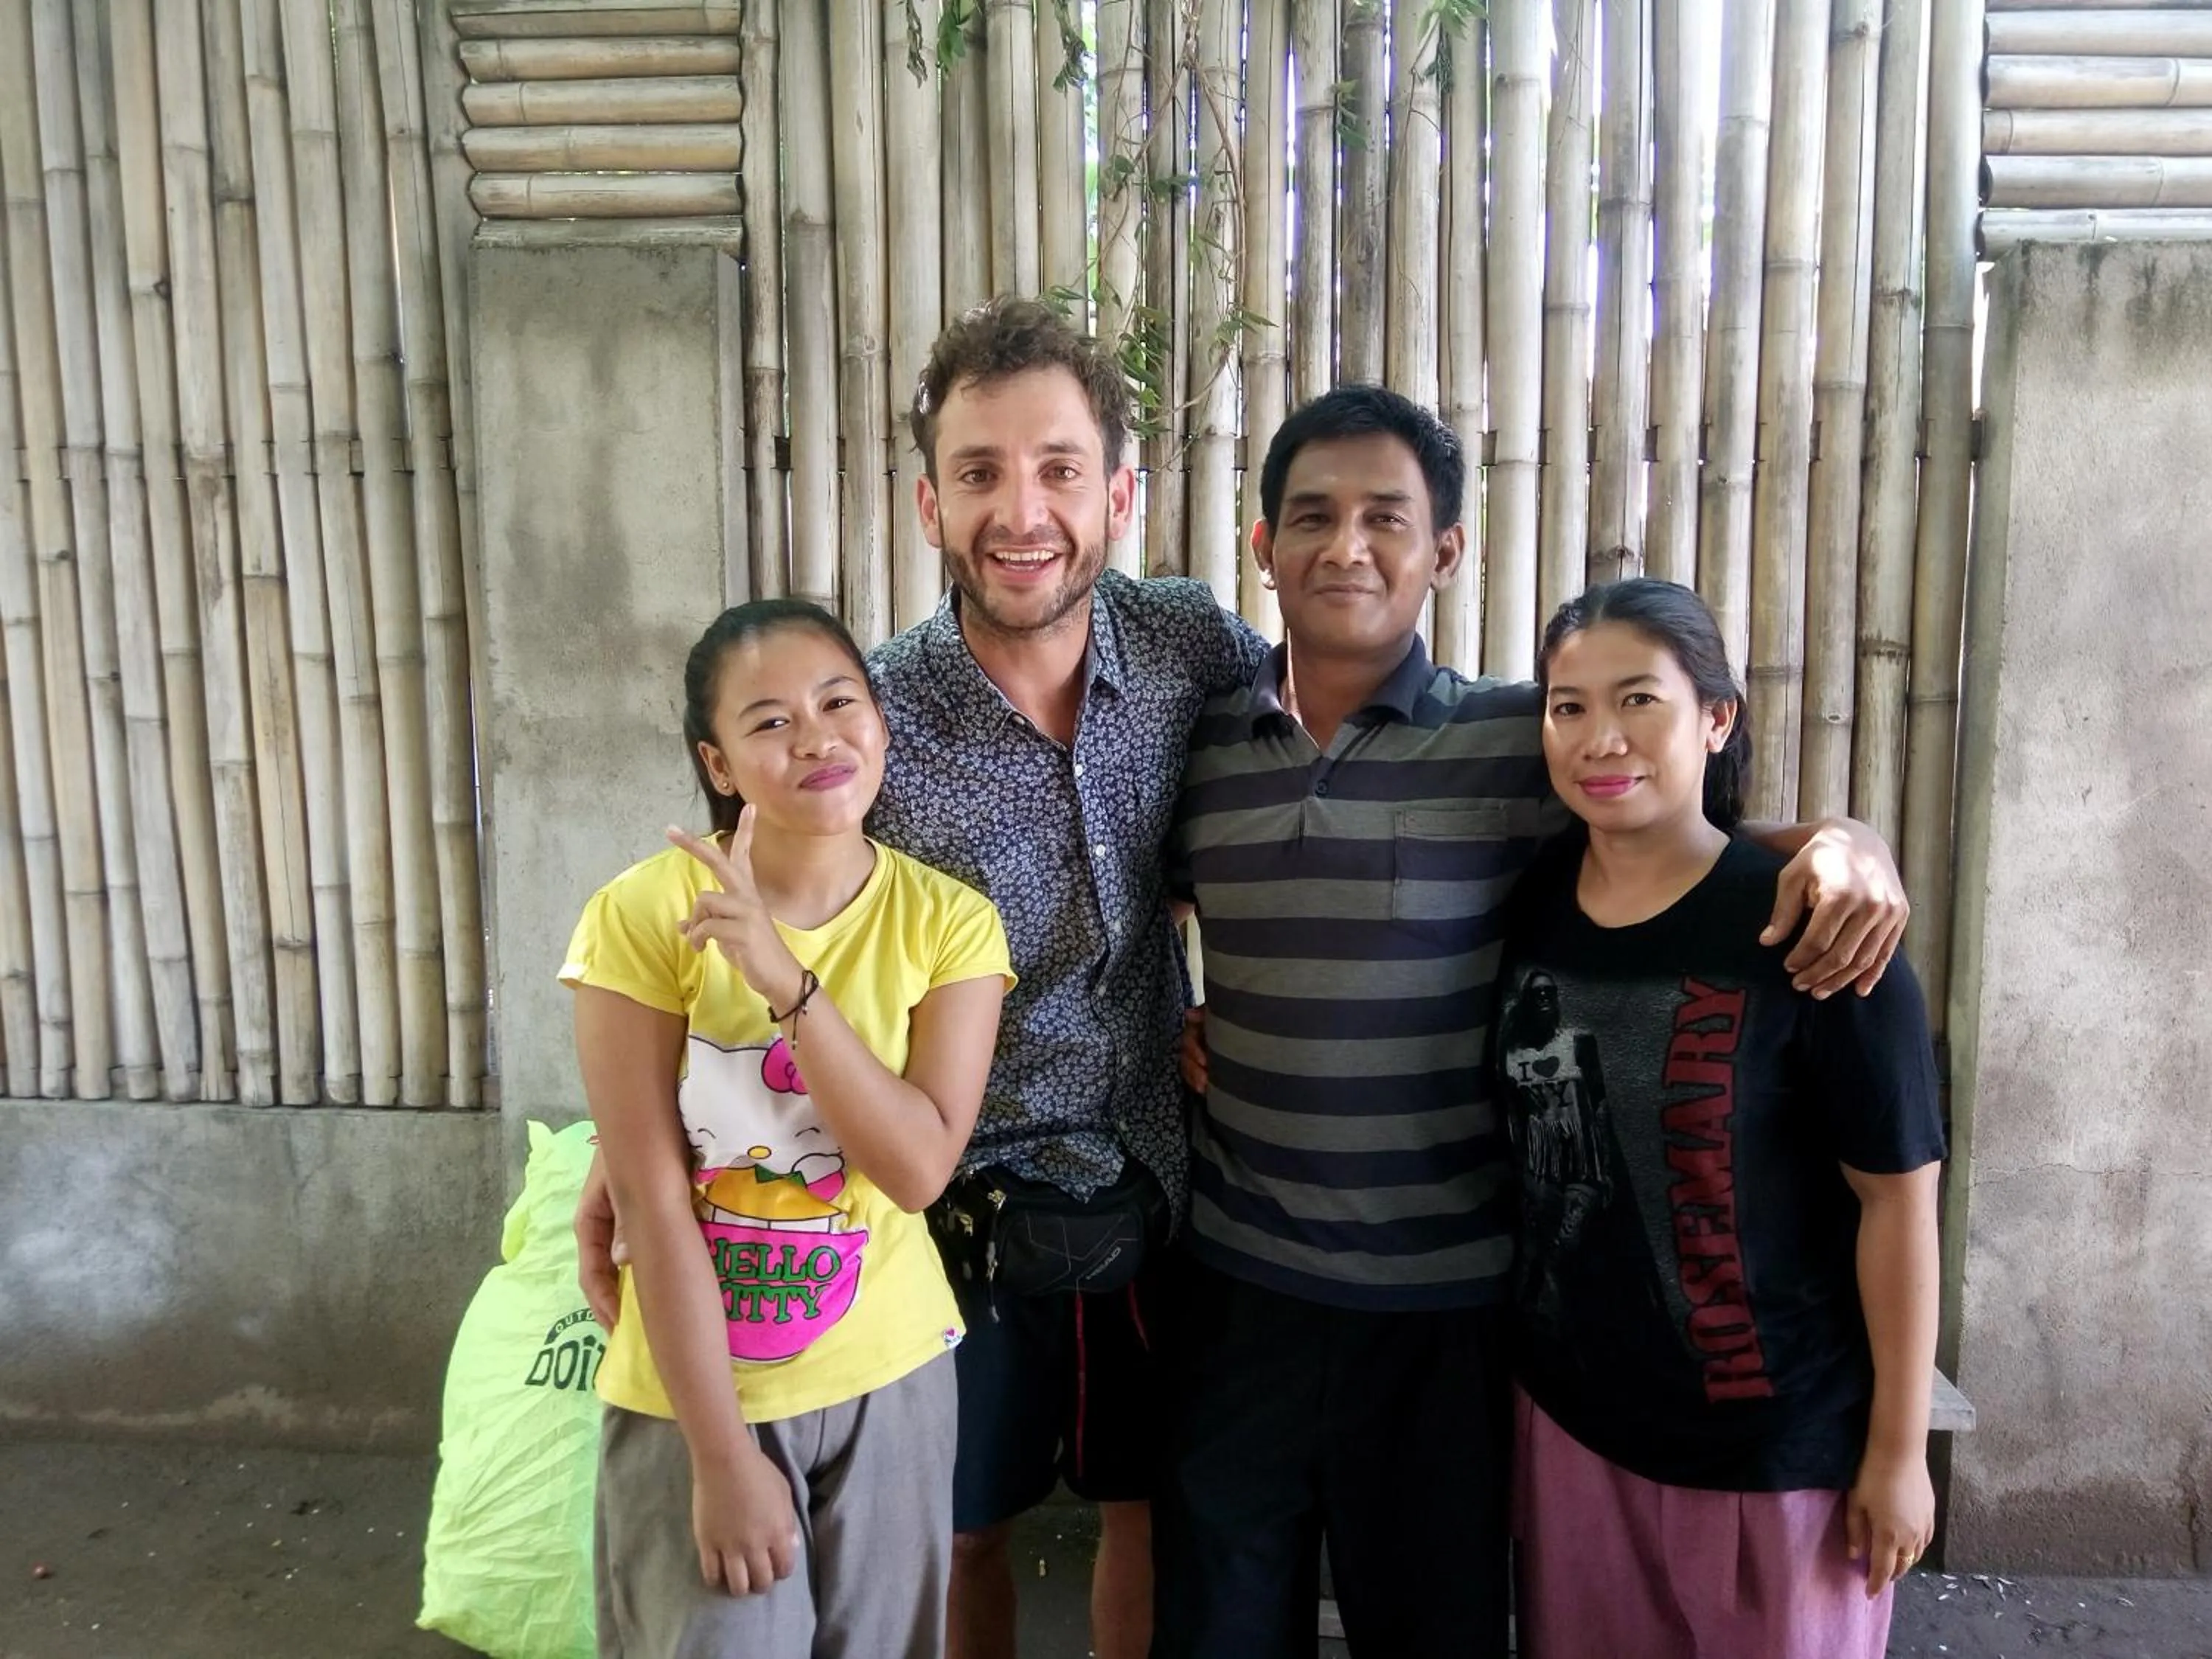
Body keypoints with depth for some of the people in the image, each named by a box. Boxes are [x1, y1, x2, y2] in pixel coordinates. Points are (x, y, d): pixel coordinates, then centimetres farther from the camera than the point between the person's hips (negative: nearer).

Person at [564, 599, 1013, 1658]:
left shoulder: (948, 920, -9)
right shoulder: (642, 917, -16)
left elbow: (920, 1168, -18)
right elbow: (653, 1206, -15)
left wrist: (786, 980, -28)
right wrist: (723, 1452, -13)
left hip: (888, 1377, 3)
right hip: (695, 1389, -2)